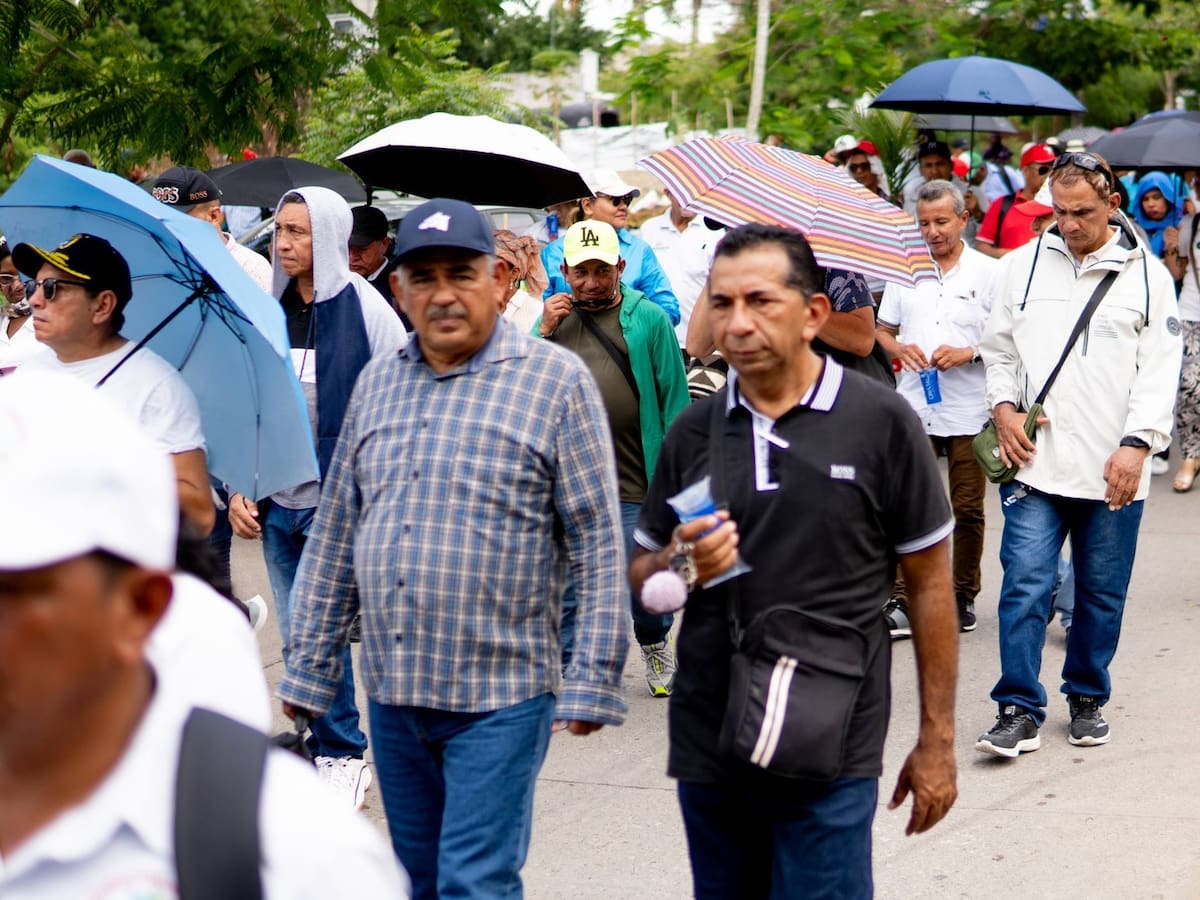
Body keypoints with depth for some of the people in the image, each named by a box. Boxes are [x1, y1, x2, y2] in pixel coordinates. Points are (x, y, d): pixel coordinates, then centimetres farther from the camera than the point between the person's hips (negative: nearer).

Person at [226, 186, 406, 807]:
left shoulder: (365, 312, -6)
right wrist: (238, 488, 6)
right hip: (277, 502, 5)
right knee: (295, 639, 9)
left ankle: (344, 756, 7)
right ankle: (320, 749, 21)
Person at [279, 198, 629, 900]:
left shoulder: (556, 380, -5)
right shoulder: (377, 383, 11)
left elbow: (599, 543, -7)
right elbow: (335, 536, 14)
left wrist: (592, 679, -12)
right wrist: (310, 670, 12)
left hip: (500, 694, -5)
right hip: (393, 691, 5)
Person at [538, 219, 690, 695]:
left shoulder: (648, 320, 0)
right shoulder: (555, 318, 12)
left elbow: (674, 399, 1)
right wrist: (543, 334, -3)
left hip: (633, 482, -3)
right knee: (566, 585, 6)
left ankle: (655, 642, 31)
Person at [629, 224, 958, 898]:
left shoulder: (882, 422, -5)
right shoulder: (694, 431, 6)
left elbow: (931, 584, -1)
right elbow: (642, 575, 14)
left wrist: (937, 740, -1)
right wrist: (682, 565, -10)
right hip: (708, 745, 4)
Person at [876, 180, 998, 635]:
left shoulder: (987, 272, 2)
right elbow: (882, 331, 17)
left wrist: (969, 353, -15)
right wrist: (899, 349, -5)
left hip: (969, 413, -2)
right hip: (914, 409, 2)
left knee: (967, 510, 6)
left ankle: (963, 595, 19)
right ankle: (901, 600, -3)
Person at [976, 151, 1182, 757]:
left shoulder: (1146, 275, 4)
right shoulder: (1023, 265, 9)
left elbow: (1160, 370, 0)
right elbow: (999, 350, 16)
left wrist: (1137, 443, -11)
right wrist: (1003, 407, -1)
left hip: (1113, 472, 0)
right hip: (1035, 463, 1)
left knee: (1102, 592, 9)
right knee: (1025, 585, -7)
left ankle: (1087, 701, 25)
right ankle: (1019, 711, -2)